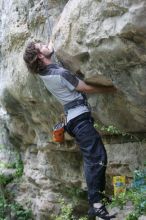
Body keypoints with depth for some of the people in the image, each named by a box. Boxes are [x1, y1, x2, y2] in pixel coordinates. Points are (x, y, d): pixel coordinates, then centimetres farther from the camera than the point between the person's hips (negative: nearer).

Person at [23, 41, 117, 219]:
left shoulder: (44, 73, 7)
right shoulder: (60, 73, -18)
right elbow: (87, 89, -9)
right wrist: (110, 89, 3)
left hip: (74, 118, 10)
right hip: (80, 117, -10)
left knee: (92, 158, 13)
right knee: (96, 158, -14)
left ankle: (98, 193, 18)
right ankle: (95, 204, -17)